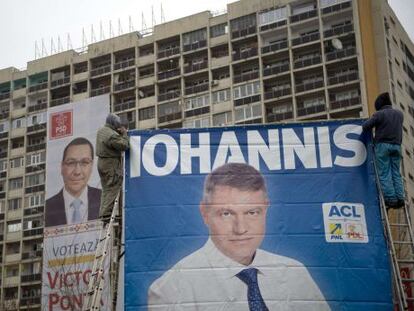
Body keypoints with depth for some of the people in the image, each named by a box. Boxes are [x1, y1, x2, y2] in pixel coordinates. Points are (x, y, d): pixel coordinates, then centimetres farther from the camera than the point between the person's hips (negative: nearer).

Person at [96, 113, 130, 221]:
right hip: (111, 165, -10)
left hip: (102, 162, 10)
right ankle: (106, 215, -7)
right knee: (112, 189, -6)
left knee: (106, 189, 17)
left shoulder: (101, 131, 8)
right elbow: (124, 145, -20)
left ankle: (103, 213, 20)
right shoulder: (112, 135, -21)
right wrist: (124, 134, -8)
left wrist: (119, 133, 2)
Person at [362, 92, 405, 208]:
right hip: (396, 145, 5)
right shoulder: (399, 114, 11)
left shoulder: (379, 114, -6)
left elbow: (365, 127, -6)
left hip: (383, 145, -5)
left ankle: (391, 198, -11)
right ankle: (400, 198, 0)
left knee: (384, 174, -4)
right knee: (396, 173, 8)